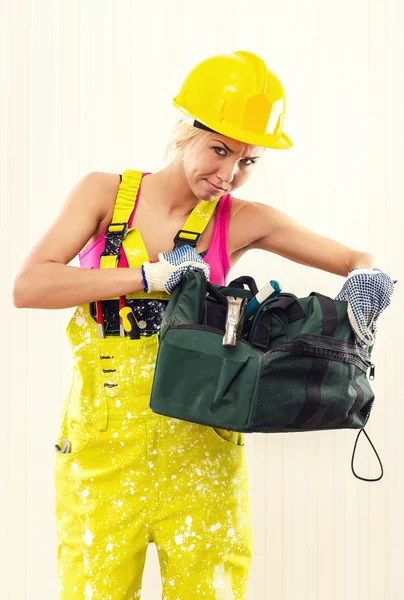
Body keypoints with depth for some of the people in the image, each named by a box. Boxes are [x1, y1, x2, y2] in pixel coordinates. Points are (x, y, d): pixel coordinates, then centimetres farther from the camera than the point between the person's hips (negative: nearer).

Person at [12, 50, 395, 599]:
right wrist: (149, 275, -17)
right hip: (102, 444, 0)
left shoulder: (243, 221, 0)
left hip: (199, 447, 1)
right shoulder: (105, 193, 0)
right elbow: (27, 287, -11)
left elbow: (358, 261, 8)